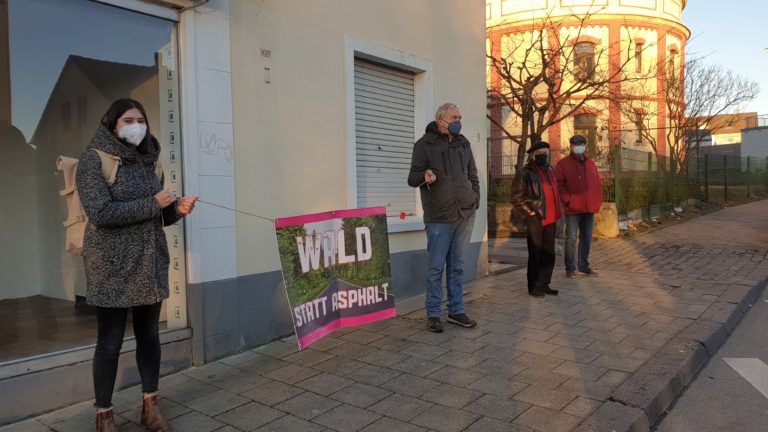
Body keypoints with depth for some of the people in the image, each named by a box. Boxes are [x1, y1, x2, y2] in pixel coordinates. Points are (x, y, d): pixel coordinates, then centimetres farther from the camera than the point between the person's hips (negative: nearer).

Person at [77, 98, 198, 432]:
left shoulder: (147, 161, 12)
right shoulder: (93, 160, -7)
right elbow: (101, 214, -19)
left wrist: (177, 208, -6)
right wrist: (153, 203, -17)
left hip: (150, 264, 6)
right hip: (113, 267, -5)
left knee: (149, 335, 11)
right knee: (110, 341, 4)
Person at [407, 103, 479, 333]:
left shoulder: (463, 144, 13)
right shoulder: (425, 144, -3)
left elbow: (473, 176, 21)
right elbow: (412, 178, -5)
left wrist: (475, 200, 9)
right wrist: (425, 176, -27)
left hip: (465, 215, 5)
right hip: (439, 218, -5)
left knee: (457, 266, 12)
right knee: (436, 267, 0)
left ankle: (456, 311, 21)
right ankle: (433, 314, 11)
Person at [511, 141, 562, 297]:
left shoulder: (550, 170, 13)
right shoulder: (524, 173, -10)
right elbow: (517, 198, -11)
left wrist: (556, 213, 17)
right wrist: (530, 213, -12)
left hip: (550, 219, 7)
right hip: (535, 220, -7)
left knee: (549, 254, 12)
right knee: (535, 254, 0)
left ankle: (544, 284, 23)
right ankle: (533, 287, 10)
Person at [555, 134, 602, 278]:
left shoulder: (590, 163, 15)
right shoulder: (563, 163, -1)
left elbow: (598, 183, 18)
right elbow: (559, 184, -7)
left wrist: (598, 200, 7)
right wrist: (567, 200, -14)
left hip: (589, 208, 5)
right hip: (573, 209, -5)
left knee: (586, 238, 11)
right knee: (571, 239, -4)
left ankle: (584, 266, 22)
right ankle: (570, 268, 5)